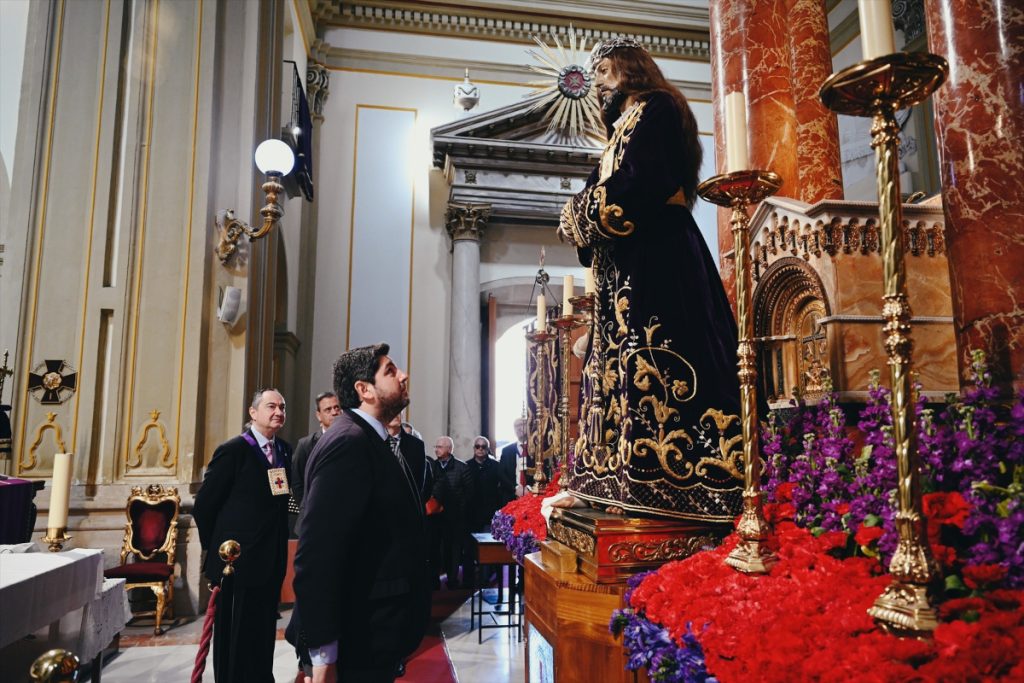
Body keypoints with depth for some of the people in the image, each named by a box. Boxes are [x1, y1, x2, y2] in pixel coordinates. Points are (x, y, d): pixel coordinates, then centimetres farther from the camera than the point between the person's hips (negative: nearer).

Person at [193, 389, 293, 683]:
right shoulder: (233, 450, -12)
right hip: (237, 560, -6)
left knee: (264, 632, 16)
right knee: (233, 636, 7)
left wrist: (278, 545, 9)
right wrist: (217, 548, -2)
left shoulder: (284, 450, 6)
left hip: (271, 560, 6)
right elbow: (204, 505, -9)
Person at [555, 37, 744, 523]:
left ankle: (653, 479, -11)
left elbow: (634, 190, -16)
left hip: (655, 258, -10)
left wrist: (578, 218, -4)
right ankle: (639, 483, 7)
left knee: (650, 363, -13)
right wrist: (580, 224, 1)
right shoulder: (625, 123, 27)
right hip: (628, 266, 10)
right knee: (627, 365, 5)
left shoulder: (655, 108, -1)